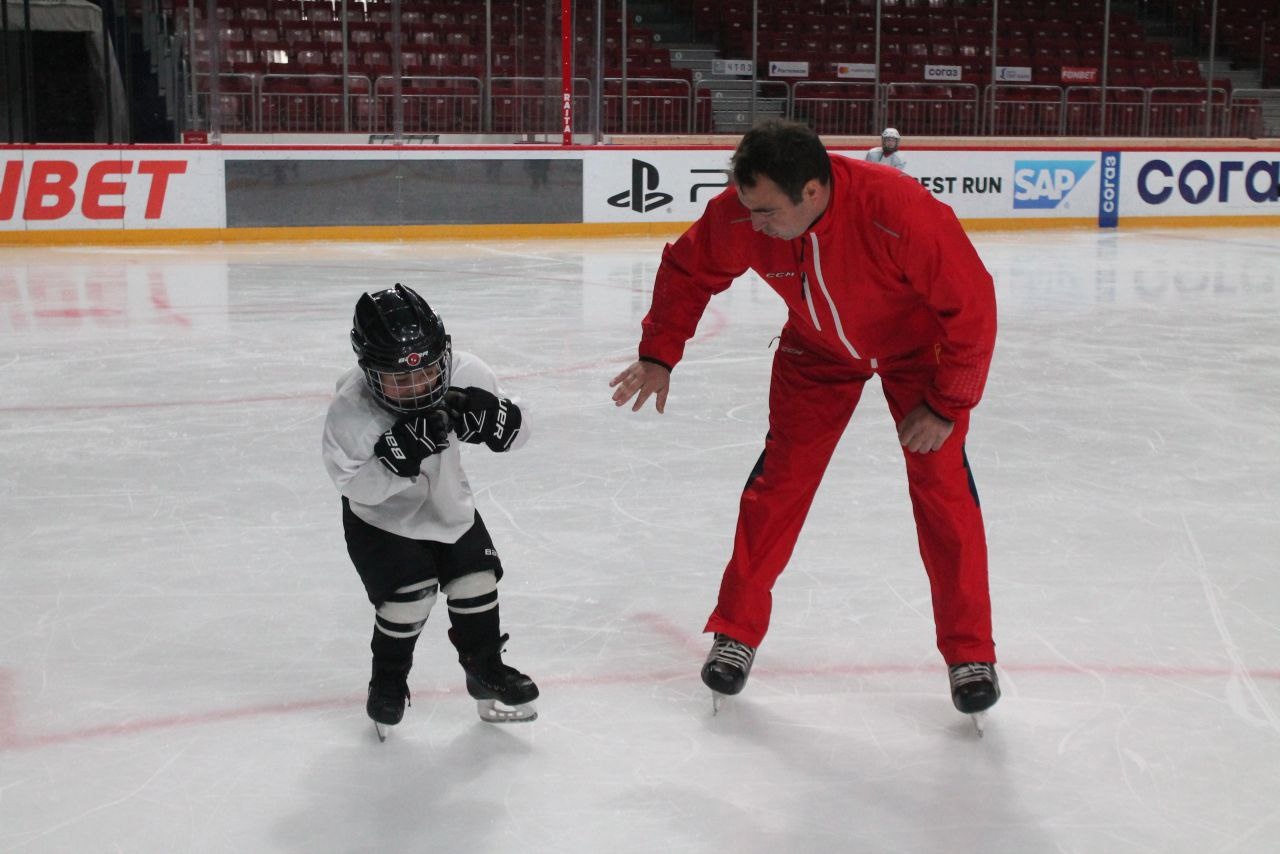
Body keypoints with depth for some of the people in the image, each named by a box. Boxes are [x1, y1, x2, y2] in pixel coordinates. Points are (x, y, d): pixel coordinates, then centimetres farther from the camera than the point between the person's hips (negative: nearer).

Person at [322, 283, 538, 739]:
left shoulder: (466, 374, -23)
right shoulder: (351, 410, -32)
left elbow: (516, 432, -14)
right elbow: (356, 483, -30)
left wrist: (489, 416, -36)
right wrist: (401, 452, -44)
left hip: (448, 503, 4)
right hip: (383, 518, -4)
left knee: (476, 578, 5)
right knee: (410, 590, -14)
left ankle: (485, 668, 28)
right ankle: (388, 681, 12)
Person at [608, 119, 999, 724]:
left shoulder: (900, 212, -41)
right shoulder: (739, 215, -28)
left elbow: (972, 304, -29)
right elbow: (688, 269, -5)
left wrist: (947, 404, -23)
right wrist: (658, 355, -4)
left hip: (917, 344, -3)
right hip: (817, 348, 3)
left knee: (942, 485, -9)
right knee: (780, 479, -1)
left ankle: (970, 652, 6)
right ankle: (737, 631, 15)